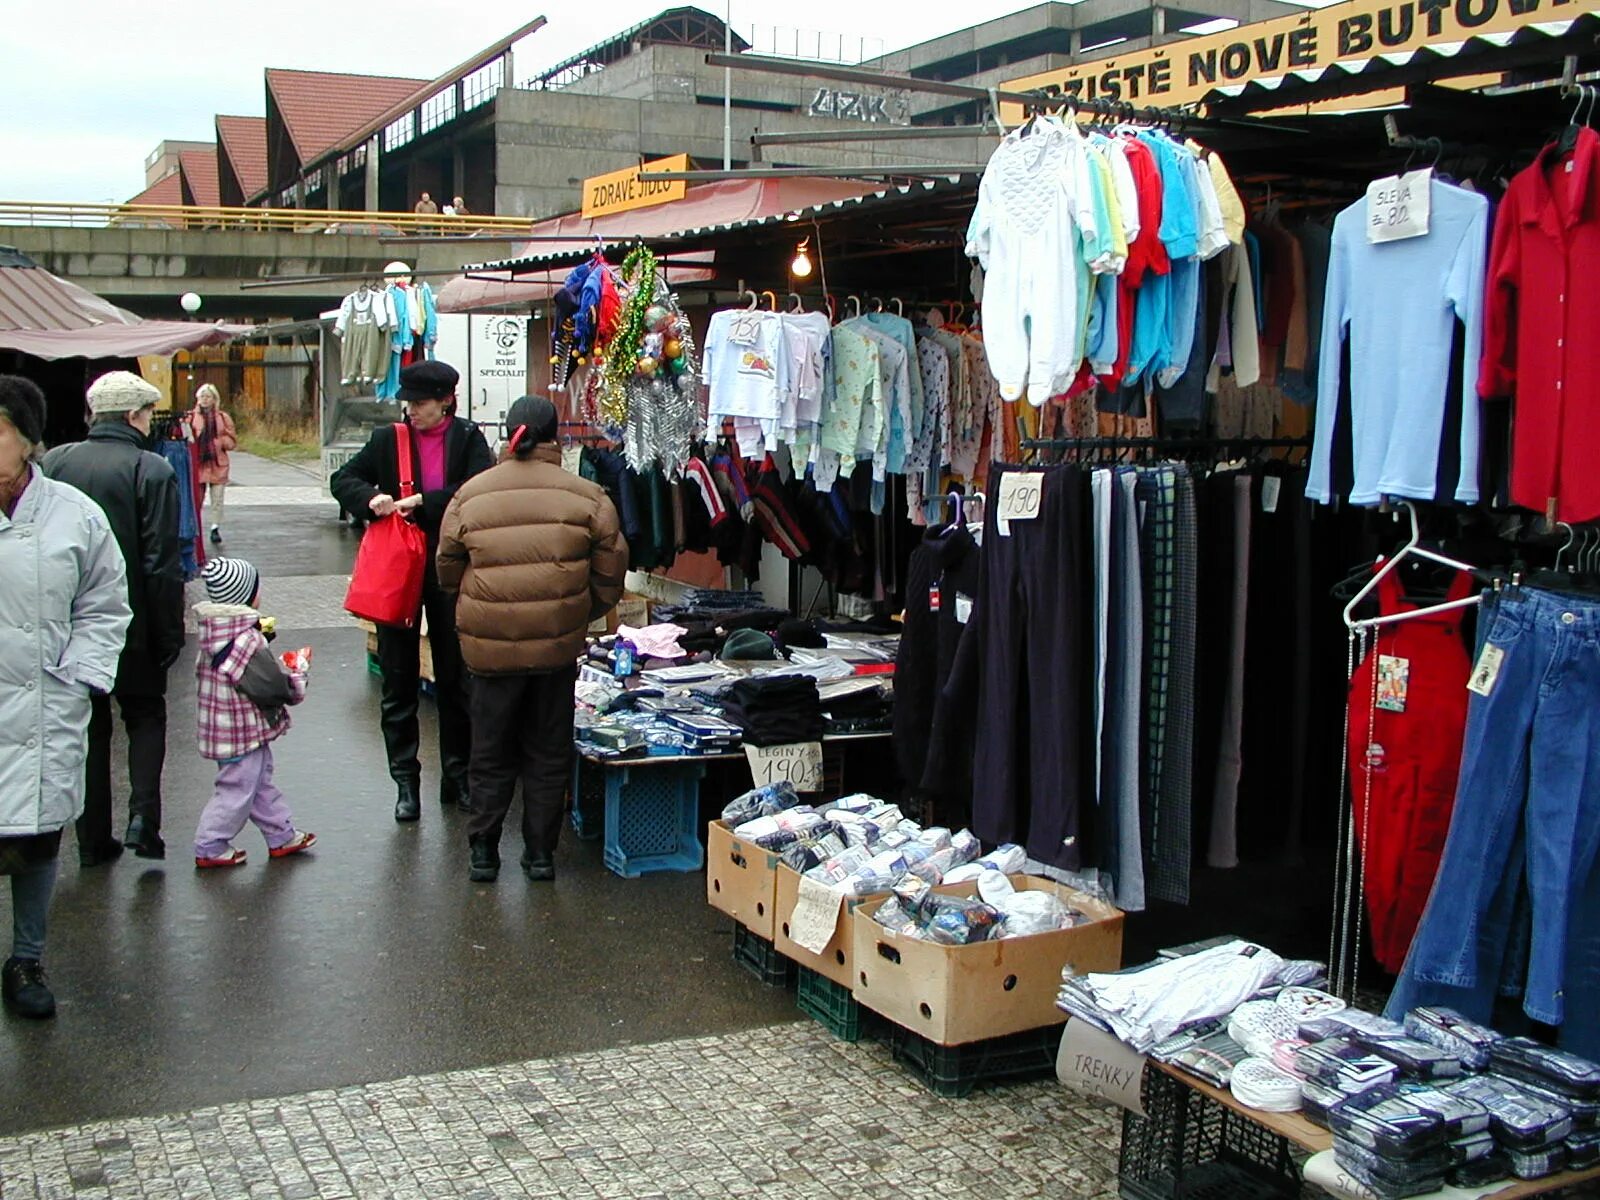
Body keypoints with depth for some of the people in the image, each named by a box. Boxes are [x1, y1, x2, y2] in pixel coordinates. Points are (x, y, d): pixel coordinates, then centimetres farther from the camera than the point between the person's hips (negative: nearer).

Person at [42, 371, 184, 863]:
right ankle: (143, 817, -1)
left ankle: (92, 839, 17)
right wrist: (170, 633, -7)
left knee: (87, 727, 14)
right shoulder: (152, 471, -13)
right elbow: (162, 564, -15)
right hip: (132, 625, -3)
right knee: (146, 716, 16)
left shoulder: (52, 463, -1)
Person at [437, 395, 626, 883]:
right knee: (549, 752, 13)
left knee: (491, 751, 14)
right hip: (559, 644, 0)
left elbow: (448, 574, 8)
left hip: (489, 646, 0)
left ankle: (483, 850, 20)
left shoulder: (470, 496, -1)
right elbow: (610, 574, 0)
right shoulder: (587, 497, -4)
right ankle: (540, 851, 20)